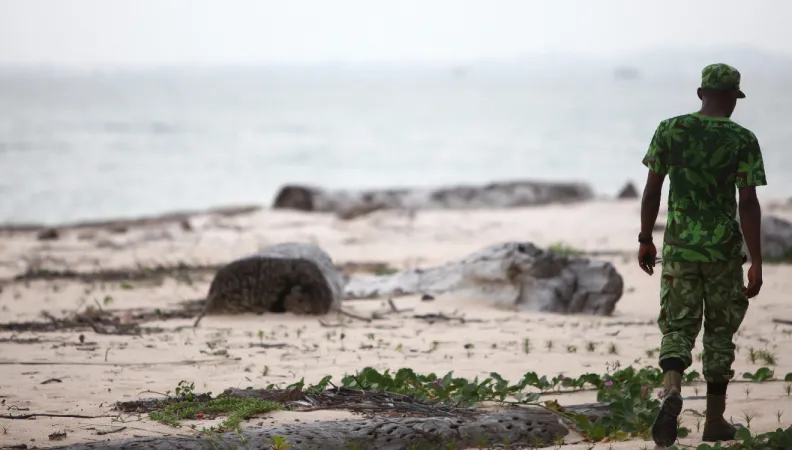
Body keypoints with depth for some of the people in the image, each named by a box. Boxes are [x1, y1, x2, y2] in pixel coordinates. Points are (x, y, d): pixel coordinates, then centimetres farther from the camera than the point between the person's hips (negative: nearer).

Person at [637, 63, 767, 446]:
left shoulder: (669, 130, 0)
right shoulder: (744, 140, -7)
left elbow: (652, 189, 1)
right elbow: (749, 204, -11)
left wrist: (645, 240, 12)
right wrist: (756, 263, -9)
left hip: (678, 246, 1)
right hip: (724, 248, -1)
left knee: (678, 327, 6)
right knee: (719, 331, 14)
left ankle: (671, 391, -24)